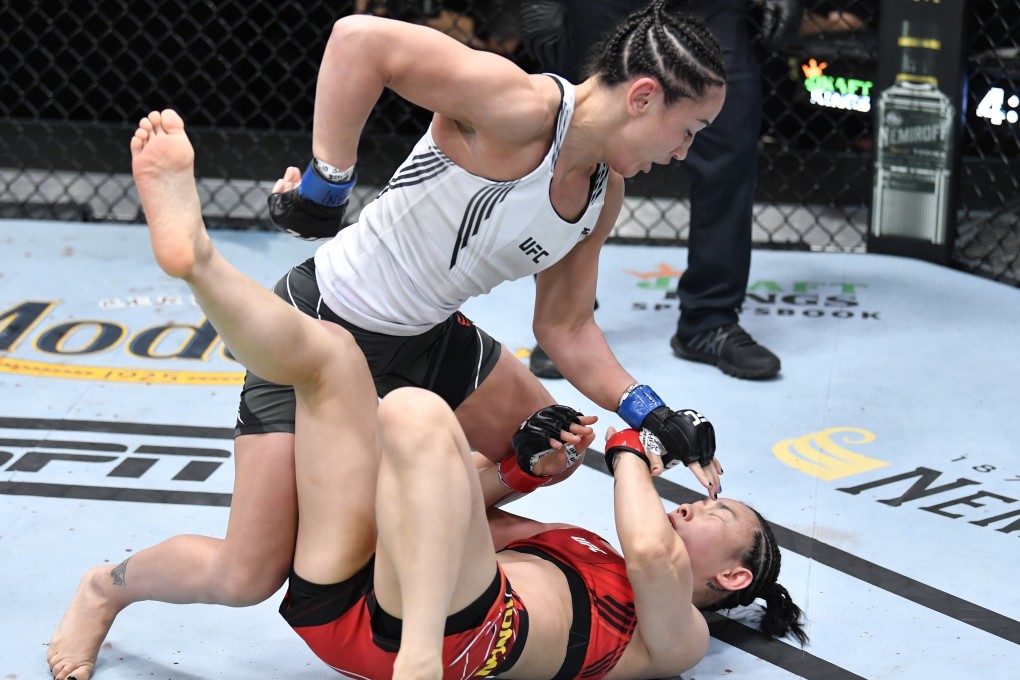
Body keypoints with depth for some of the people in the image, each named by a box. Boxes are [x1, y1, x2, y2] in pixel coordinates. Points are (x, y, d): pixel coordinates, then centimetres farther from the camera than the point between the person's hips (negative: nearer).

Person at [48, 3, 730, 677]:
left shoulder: (602, 194, -2)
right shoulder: (520, 108, -30)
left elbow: (565, 327, 8)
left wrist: (657, 419, 0)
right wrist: (327, 183, -32)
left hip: (428, 340, 8)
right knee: (246, 578, -6)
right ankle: (106, 588, 24)